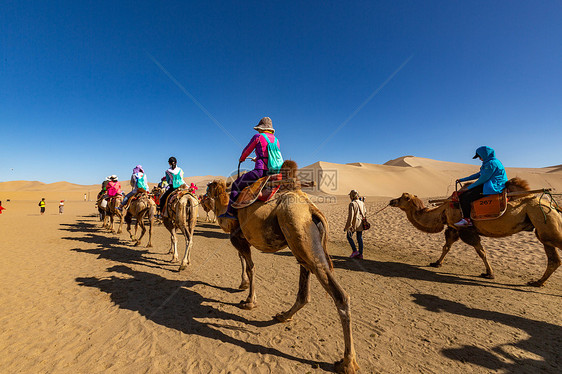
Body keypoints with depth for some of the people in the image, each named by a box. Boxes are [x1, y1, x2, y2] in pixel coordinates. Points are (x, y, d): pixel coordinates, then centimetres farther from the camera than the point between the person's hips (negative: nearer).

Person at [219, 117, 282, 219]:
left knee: (236, 185, 8)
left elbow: (246, 151, 10)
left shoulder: (258, 137, 0)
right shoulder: (276, 140, 17)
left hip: (260, 171, -7)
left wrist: (241, 159, 32)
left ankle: (230, 212, 6)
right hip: (273, 173, 7)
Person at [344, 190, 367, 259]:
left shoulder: (352, 204, -17)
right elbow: (365, 212, 15)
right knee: (360, 238, 11)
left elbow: (350, 216, -20)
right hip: (360, 223, 6)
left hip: (354, 223, -6)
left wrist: (347, 226, -16)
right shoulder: (361, 203, 3)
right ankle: (360, 254, 14)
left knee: (349, 237, 12)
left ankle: (355, 251, 5)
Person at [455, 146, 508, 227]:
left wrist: (469, 188, -10)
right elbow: (479, 175, 22)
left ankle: (467, 220, -10)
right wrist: (462, 180, 22)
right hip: (488, 185, 11)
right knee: (462, 194, 5)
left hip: (494, 187, -11)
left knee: (465, 197, -20)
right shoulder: (488, 162, 17)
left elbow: (483, 179, -17)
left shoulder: (492, 163, -15)